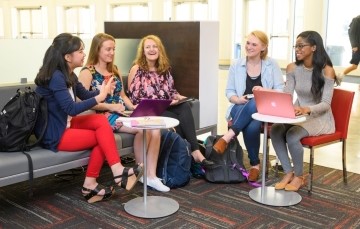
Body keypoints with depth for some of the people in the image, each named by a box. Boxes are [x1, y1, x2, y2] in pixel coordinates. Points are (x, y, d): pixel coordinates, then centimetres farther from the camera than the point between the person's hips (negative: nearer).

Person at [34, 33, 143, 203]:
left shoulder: (68, 75, 8)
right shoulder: (55, 77, -21)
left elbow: (85, 95, 18)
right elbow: (71, 109, -26)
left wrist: (102, 91, -2)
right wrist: (99, 98, -25)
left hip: (65, 124, 9)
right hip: (53, 134, -9)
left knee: (101, 121, -10)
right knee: (102, 137, -12)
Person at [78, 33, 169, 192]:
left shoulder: (115, 70, 19)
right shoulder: (87, 73, -3)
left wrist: (133, 107, 2)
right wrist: (110, 107, -19)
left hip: (123, 114, 7)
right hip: (103, 117, -7)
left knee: (155, 129, -20)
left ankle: (151, 175, -15)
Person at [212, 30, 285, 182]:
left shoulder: (272, 65, 6)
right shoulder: (236, 65, 8)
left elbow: (281, 91, 0)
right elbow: (229, 91, 8)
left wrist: (265, 91, -20)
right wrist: (238, 99, -15)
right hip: (240, 109, 1)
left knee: (254, 104, -39)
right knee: (252, 126, -36)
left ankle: (227, 137, -32)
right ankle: (255, 164, -18)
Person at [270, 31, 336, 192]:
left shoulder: (326, 70, -13)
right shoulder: (293, 68, 1)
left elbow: (326, 103, -19)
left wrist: (307, 109, -39)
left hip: (320, 118, -5)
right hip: (298, 115, 5)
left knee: (292, 135, -31)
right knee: (275, 130, -25)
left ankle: (298, 176, -7)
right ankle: (288, 173, -10)